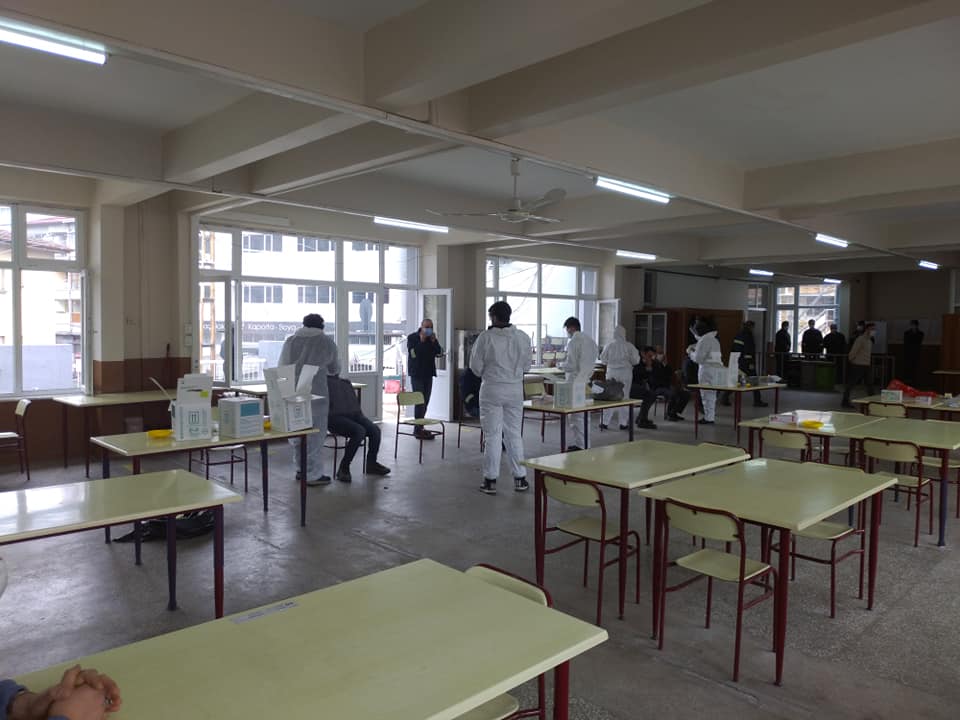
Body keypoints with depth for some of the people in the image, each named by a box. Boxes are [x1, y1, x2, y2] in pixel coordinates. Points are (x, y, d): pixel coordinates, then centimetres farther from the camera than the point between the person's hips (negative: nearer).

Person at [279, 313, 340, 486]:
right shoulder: (327, 341, 7)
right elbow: (335, 369, 18)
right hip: (315, 393, -4)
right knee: (315, 433, 2)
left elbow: (282, 366, 13)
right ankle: (313, 475, 5)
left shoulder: (290, 340, 13)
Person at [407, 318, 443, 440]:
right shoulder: (412, 337, -3)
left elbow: (439, 353, 2)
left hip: (428, 373, 6)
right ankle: (418, 430, -11)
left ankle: (420, 427, 16)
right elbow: (413, 353, -16)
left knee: (425, 401, 8)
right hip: (417, 374, -6)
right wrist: (421, 341, -17)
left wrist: (434, 341, -9)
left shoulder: (432, 339, 11)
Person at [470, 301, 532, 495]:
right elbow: (526, 366, 4)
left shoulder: (485, 337, -12)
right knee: (514, 434, 13)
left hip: (492, 389, -3)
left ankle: (491, 480, 10)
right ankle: (520, 479, 17)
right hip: (515, 389, 3)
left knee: (492, 435, 5)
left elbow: (476, 367, -6)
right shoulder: (523, 337, -2)